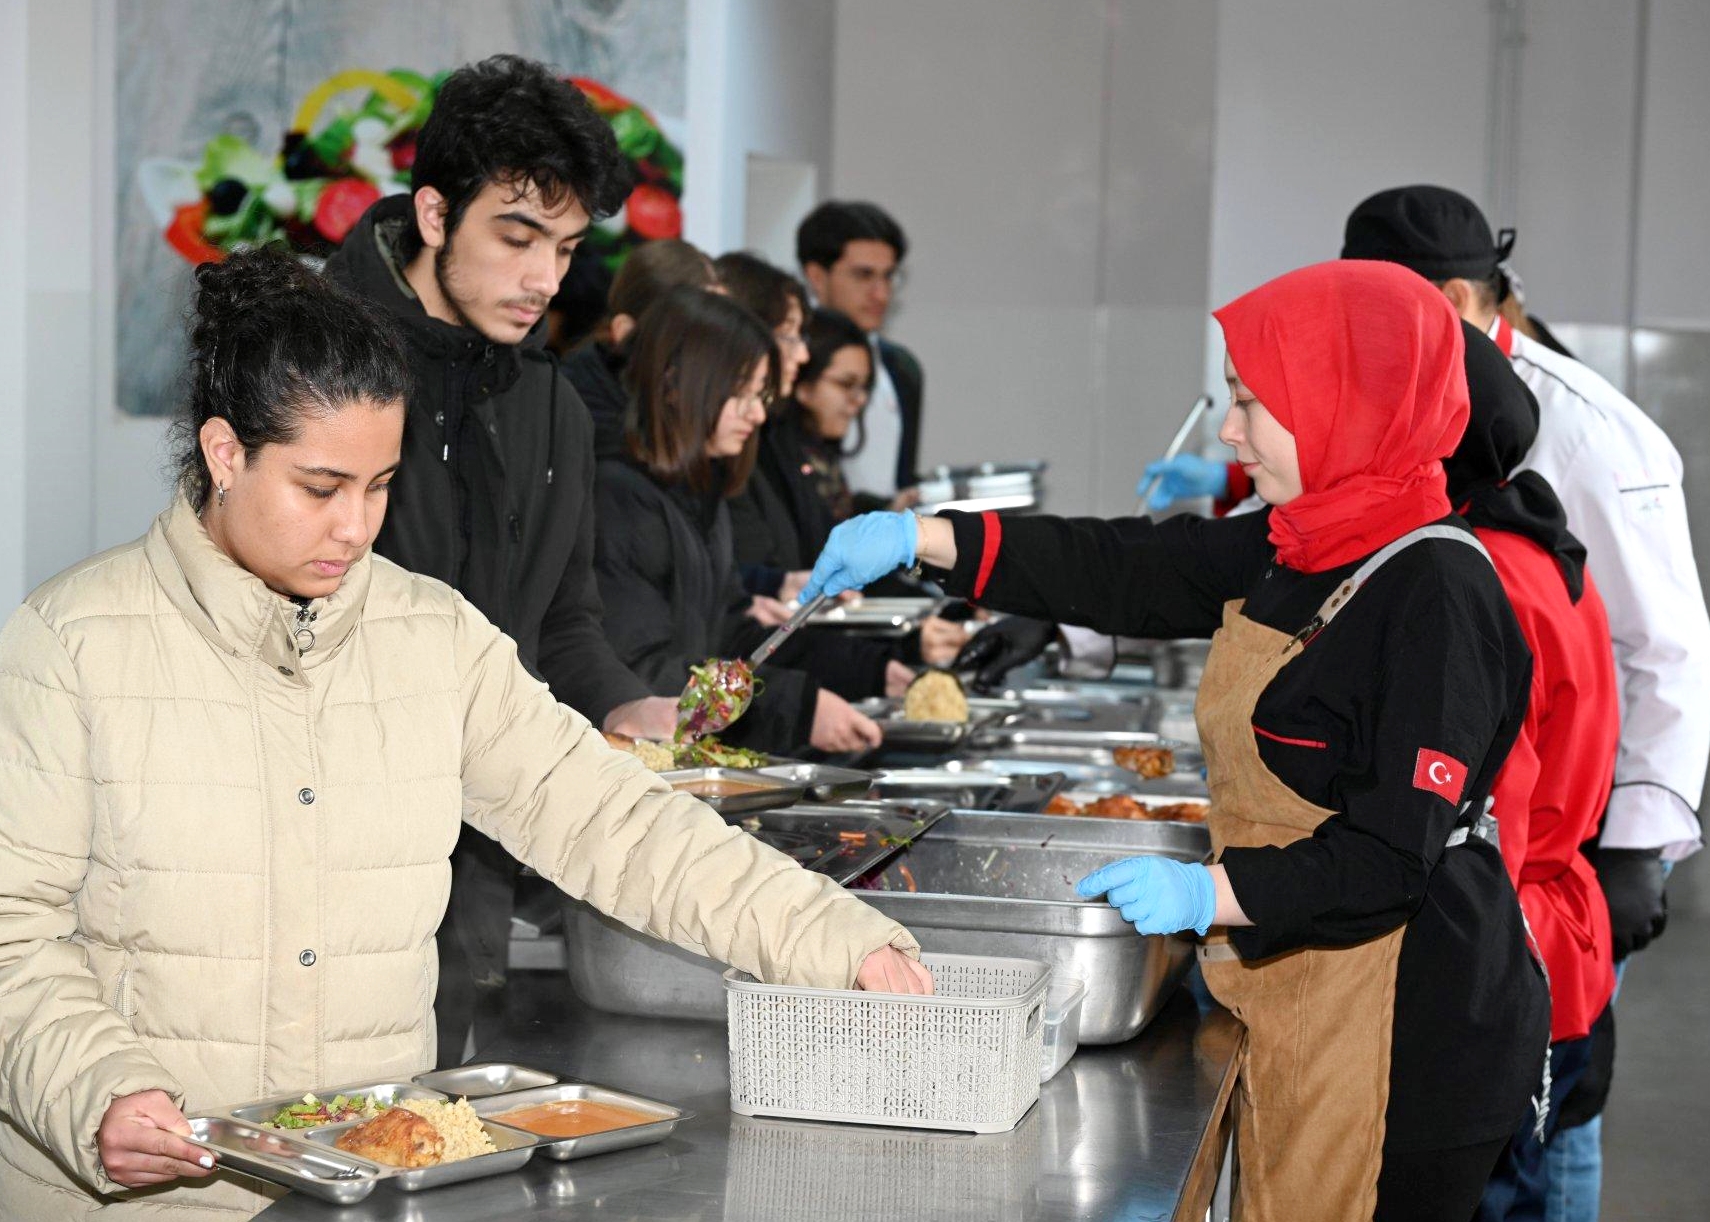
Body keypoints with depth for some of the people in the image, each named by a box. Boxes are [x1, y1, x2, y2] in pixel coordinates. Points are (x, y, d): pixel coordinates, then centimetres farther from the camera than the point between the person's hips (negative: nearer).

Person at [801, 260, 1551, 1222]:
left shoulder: (1435, 590, -19)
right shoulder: (1294, 553, 8)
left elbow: (1398, 847, -22)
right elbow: (1129, 572, 13)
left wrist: (1212, 893, -26)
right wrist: (921, 539, 8)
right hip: (1304, 1006, 9)